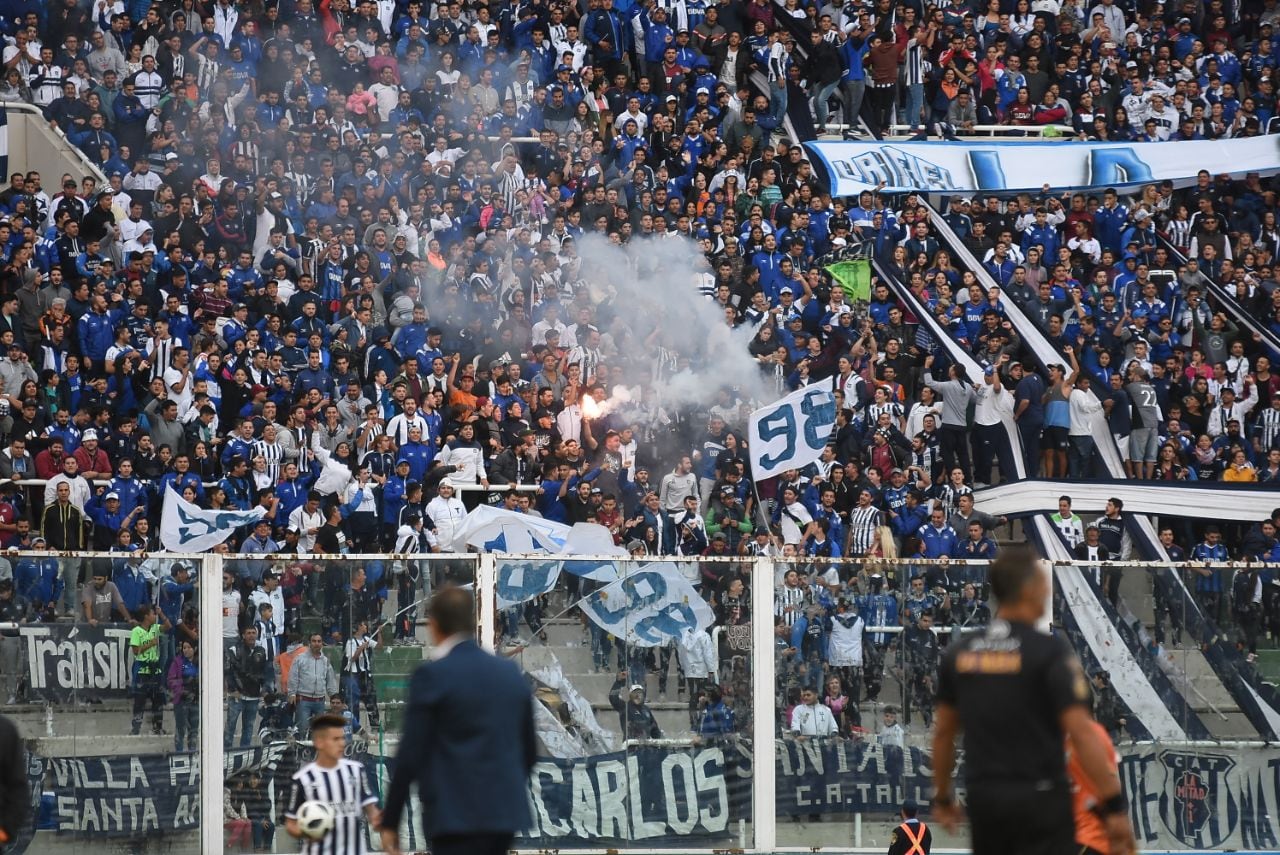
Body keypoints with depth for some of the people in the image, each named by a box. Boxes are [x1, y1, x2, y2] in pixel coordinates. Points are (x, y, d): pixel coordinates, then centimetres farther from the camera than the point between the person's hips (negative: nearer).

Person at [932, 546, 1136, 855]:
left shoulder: (960, 653, 6)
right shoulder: (1050, 652, -12)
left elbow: (943, 731, 13)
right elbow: (1080, 734, -17)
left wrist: (943, 796, 25)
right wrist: (1114, 806, -14)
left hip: (983, 799, 6)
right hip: (1039, 800, -6)